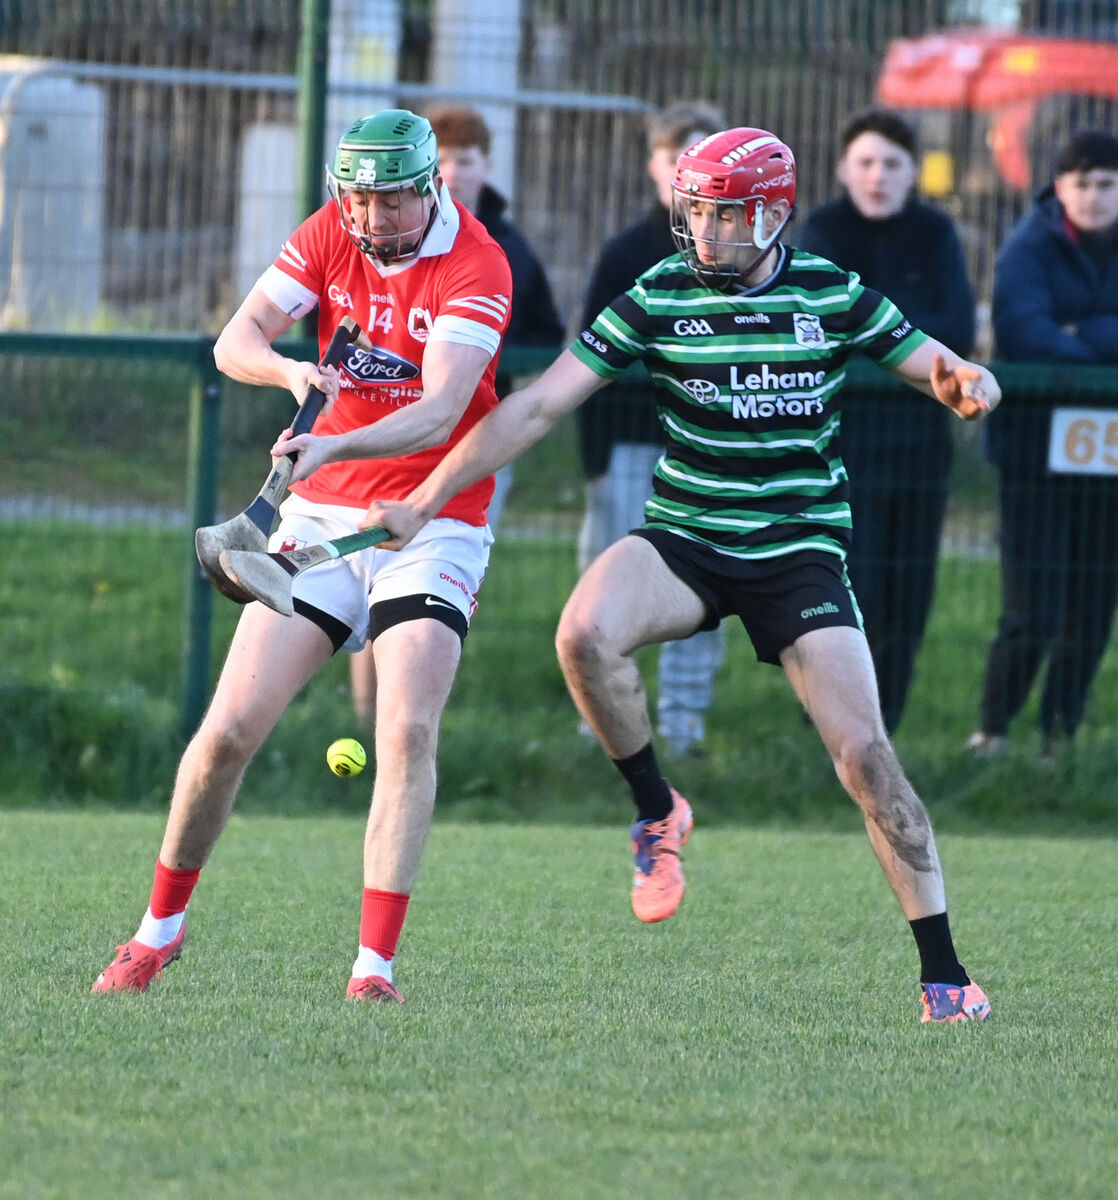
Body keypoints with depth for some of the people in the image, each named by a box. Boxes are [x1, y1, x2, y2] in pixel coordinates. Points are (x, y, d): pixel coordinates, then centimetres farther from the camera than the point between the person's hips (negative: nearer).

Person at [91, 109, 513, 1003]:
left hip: (433, 521, -4)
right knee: (232, 728, -3)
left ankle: (376, 964, -19)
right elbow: (235, 341, -7)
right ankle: (162, 925, 16)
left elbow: (440, 413, -27)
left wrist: (334, 446, -43)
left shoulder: (478, 268, -16)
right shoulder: (330, 234, 0)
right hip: (322, 516, 4)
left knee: (408, 729, -21)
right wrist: (291, 371, -29)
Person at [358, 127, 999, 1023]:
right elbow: (538, 407, -6)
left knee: (865, 754, -12)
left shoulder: (833, 295, -2)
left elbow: (941, 372, 6)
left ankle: (944, 973, -1)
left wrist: (964, 382, -21)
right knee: (586, 633, -31)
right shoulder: (658, 298, -4)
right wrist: (424, 503, -11)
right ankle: (658, 813, -5)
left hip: (800, 552, 0)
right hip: (683, 540, 1)